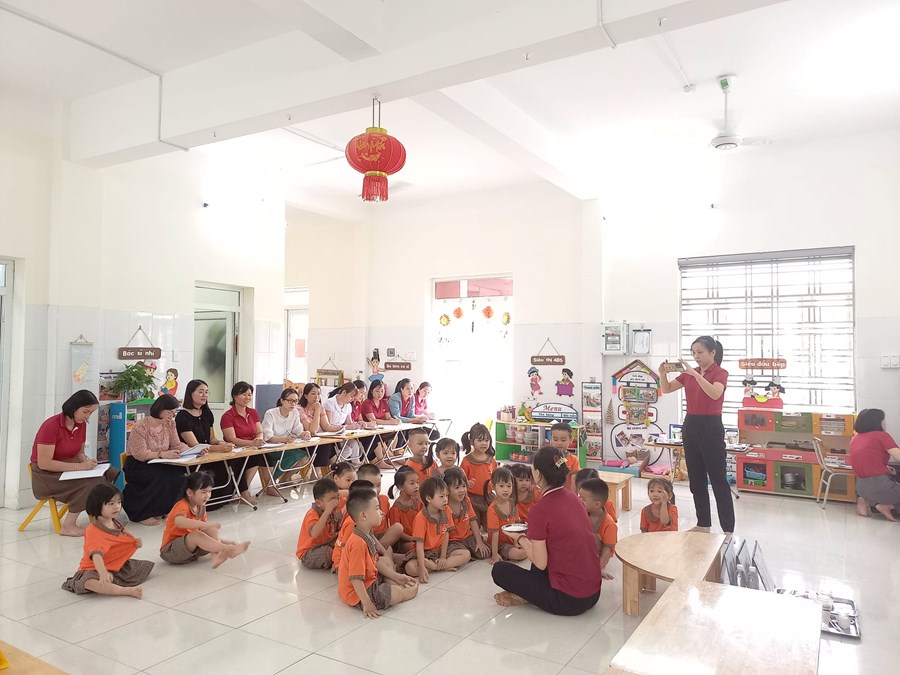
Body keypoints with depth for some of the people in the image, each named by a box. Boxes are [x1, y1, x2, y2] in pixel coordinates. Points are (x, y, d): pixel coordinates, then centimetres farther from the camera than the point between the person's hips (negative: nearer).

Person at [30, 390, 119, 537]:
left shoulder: (81, 424, 2)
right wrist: (79, 466, -27)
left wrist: (87, 461, -11)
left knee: (112, 474, -13)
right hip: (47, 476, -7)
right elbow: (44, 463, -23)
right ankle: (67, 526, -17)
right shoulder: (51, 425, -20)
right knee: (93, 482, -29)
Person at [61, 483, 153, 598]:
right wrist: (103, 573, -52)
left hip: (118, 566, 8)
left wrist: (136, 543, -3)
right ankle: (128, 591, -39)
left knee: (147, 566, 3)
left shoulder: (117, 525, 4)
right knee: (89, 583, -40)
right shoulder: (92, 531, -21)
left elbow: (126, 543, 20)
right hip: (94, 570, -8)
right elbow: (96, 555, -37)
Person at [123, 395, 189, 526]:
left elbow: (176, 445, 5)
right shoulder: (140, 427, -14)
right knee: (164, 478, -32)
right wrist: (163, 454, -37)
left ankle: (157, 510, -3)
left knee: (179, 475, -24)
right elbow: (140, 454, -22)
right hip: (138, 466, -6)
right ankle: (140, 513, -12)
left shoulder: (170, 424, 5)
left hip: (157, 465, 6)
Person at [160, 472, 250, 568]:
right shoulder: (183, 506, -20)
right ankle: (228, 550, -43)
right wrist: (206, 524, -49)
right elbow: (178, 521, -44)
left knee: (212, 531, -11)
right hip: (170, 551, -8)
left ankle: (217, 555, -35)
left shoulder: (201, 507, 5)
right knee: (195, 535, -33)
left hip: (191, 547, 8)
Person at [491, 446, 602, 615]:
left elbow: (540, 563, -13)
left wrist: (521, 540, 3)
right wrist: (530, 537, 16)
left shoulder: (539, 510, -19)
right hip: (594, 593, 7)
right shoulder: (573, 497, 2)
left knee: (499, 570, 4)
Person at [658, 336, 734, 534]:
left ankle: (728, 529, 4)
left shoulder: (720, 373, -7)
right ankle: (703, 523, 24)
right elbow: (666, 389, 11)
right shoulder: (689, 373, 10)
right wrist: (662, 373, -7)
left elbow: (715, 394, -27)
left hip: (711, 427, -6)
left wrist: (695, 374, -33)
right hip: (690, 426, 7)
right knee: (696, 479, 12)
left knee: (718, 480, -3)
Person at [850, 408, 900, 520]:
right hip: (879, 485, -6)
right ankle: (885, 506, -3)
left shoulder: (855, 439, 11)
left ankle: (866, 500, 10)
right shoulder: (881, 435, -8)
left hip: (861, 487, 7)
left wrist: (884, 468, 15)